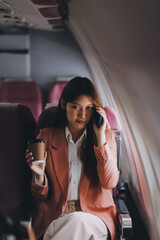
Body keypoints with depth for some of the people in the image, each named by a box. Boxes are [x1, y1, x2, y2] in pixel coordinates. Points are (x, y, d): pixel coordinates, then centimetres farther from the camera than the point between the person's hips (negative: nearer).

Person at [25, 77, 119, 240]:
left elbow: (110, 183, -7)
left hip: (95, 216, 1)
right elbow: (41, 198, 9)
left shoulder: (106, 136, 9)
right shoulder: (46, 137, 8)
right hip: (55, 217, 0)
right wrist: (39, 175, -15)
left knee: (79, 222, -35)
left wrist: (100, 136, -10)